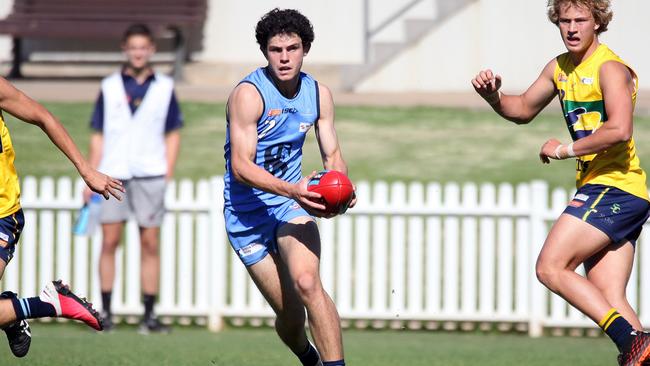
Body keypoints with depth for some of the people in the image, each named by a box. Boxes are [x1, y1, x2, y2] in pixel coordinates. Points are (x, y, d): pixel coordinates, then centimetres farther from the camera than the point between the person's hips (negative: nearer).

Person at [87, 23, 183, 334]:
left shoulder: (164, 88, 6)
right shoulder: (110, 87, 7)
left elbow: (173, 134, 10)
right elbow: (98, 136, 8)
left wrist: (168, 176, 0)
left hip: (150, 176, 0)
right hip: (113, 175, 0)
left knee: (150, 244, -1)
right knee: (109, 241, -1)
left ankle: (149, 315, 1)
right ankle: (105, 313, 5)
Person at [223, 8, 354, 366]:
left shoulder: (319, 95, 1)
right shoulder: (248, 94, -16)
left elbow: (333, 156, 7)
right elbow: (241, 167, -23)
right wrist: (292, 190, -38)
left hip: (292, 202, 3)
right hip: (247, 214, -2)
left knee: (307, 283, -26)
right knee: (289, 314, 0)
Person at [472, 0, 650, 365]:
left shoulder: (610, 68, -11)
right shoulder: (560, 68, 16)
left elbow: (619, 130, -25)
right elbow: (523, 110, 29)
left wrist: (564, 150, -16)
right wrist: (493, 95, 8)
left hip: (614, 187, -9)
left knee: (551, 268, -15)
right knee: (609, 299, 0)